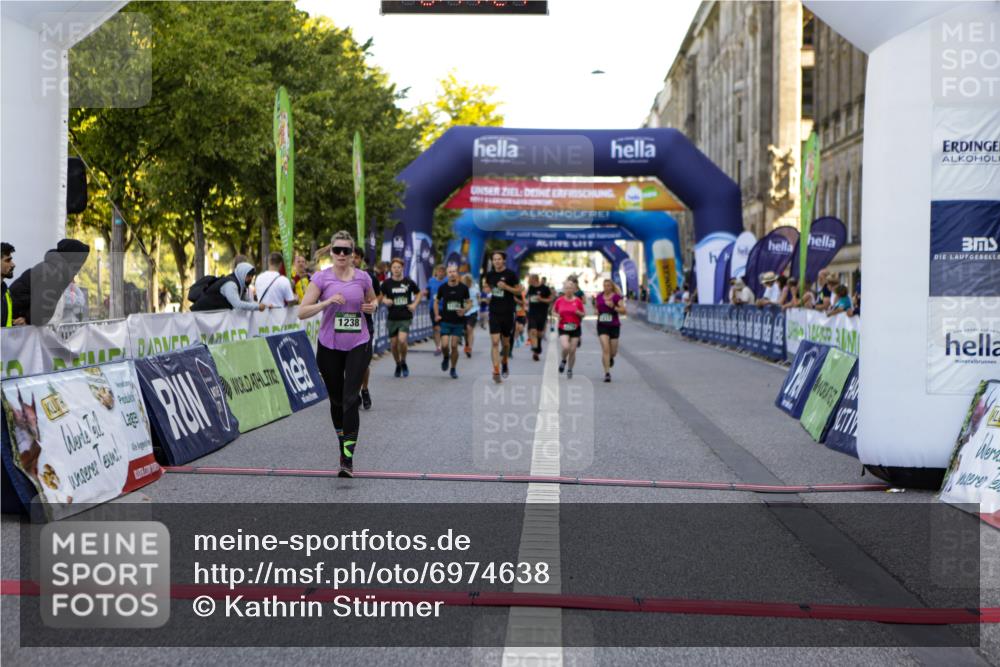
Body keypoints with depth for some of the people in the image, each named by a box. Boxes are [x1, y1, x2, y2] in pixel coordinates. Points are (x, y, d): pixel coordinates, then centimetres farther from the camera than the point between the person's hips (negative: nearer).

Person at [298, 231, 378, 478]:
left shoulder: (362, 278, 1)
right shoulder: (321, 278, -4)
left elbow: (373, 300, 21)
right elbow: (302, 312, -8)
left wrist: (372, 306, -3)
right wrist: (327, 302, -22)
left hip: (358, 346, -1)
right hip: (329, 346, 1)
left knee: (350, 399, -12)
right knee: (336, 400, 12)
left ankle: (348, 460, -13)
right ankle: (342, 446, 35)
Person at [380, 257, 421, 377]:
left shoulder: (409, 282, 0)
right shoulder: (387, 283, 0)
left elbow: (419, 293, 15)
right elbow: (381, 296, 9)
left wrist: (414, 304, 1)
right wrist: (385, 301, -13)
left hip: (406, 317, -2)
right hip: (392, 317, 2)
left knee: (402, 340, -19)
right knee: (393, 344, 5)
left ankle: (403, 362, 6)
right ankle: (398, 365, 29)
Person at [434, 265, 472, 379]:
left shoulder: (463, 288, -3)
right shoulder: (443, 287, -1)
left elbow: (469, 303, 6)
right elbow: (436, 301, 13)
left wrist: (464, 310, -14)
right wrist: (436, 315, 1)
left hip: (458, 322, 0)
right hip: (445, 321, 0)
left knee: (454, 346, -1)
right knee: (444, 345, -11)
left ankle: (454, 369, 17)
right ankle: (445, 358, 23)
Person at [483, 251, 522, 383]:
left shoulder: (510, 274, -5)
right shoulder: (490, 274, 5)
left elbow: (518, 290, -3)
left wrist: (506, 287, -17)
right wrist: (486, 289, -1)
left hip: (507, 313, -1)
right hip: (494, 313, 1)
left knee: (505, 342, 12)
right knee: (495, 342, -11)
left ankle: (504, 364, 39)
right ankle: (496, 372, -14)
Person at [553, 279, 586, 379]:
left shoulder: (578, 301, -2)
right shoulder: (559, 300, 0)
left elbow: (584, 314, 7)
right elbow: (554, 311, 13)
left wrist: (579, 313, -15)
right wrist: (557, 315, -8)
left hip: (575, 328, 1)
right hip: (563, 329, -1)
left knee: (572, 351, 3)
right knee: (565, 347, -22)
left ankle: (569, 370, 22)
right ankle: (563, 360, 11)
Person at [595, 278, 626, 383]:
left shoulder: (617, 297, -4)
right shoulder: (599, 296, 6)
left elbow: (623, 311, -10)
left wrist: (613, 307, -23)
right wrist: (597, 311, 4)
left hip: (614, 326, -1)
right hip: (602, 326, 1)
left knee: (613, 351, 6)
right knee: (605, 349, -14)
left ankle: (611, 358, 45)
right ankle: (607, 373, -12)